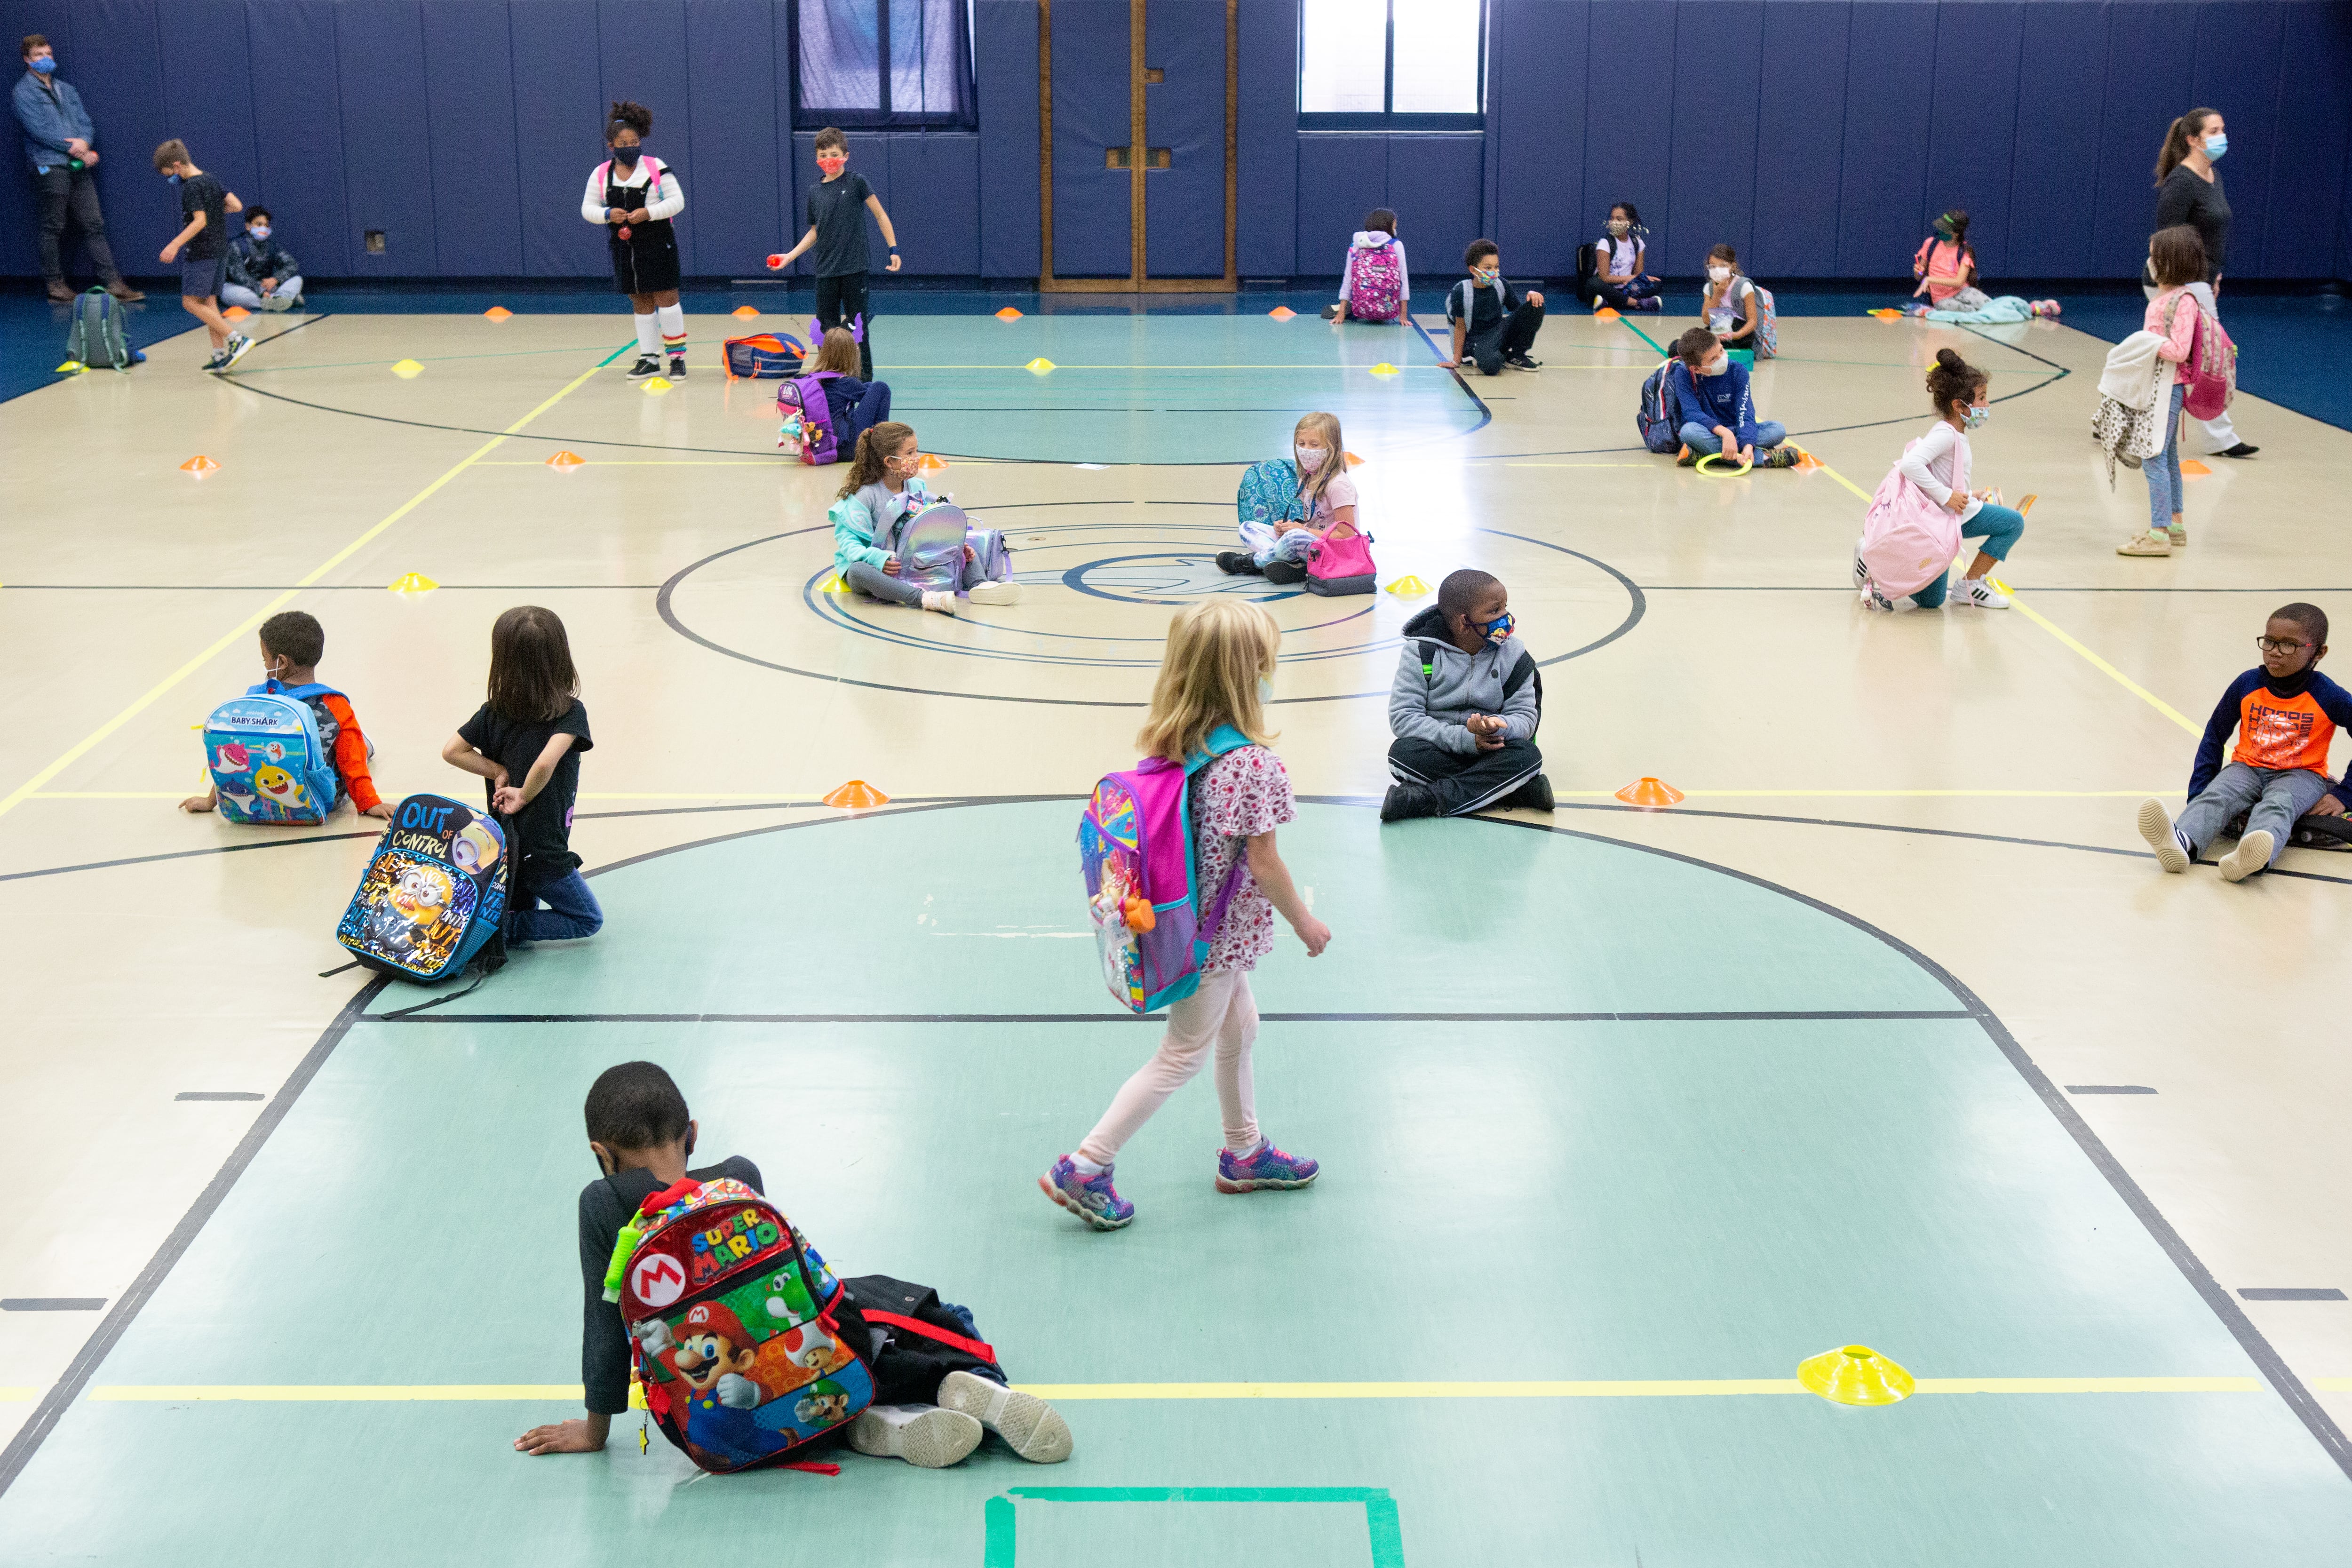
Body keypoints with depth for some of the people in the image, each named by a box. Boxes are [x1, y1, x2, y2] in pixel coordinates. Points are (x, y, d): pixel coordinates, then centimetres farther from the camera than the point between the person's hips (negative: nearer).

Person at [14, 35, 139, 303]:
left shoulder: (66, 90, 20)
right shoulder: (23, 93, -1)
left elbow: (86, 123, 13)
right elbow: (38, 129, -11)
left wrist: (85, 142, -11)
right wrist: (75, 148, -11)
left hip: (78, 167, 6)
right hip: (50, 167, -6)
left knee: (94, 223, -1)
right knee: (53, 228, 0)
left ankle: (113, 283, -5)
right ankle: (55, 284, 9)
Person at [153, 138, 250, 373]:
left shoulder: (192, 187, -14)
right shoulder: (211, 180, 11)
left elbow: (200, 221, -23)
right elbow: (237, 206, 9)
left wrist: (175, 244, -26)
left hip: (201, 253, -9)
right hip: (220, 250, 9)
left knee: (191, 302, -7)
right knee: (209, 302, 11)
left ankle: (237, 339, -16)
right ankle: (220, 355, 5)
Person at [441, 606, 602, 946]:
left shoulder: (494, 712, -3)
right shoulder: (571, 712, -18)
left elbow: (451, 752, -1)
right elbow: (545, 764, -33)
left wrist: (498, 772, 0)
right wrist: (523, 796, -15)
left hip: (500, 849, 5)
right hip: (543, 854, -5)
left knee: (524, 917, 32)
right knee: (589, 920, 14)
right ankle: (503, 927, -3)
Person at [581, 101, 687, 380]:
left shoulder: (657, 168, -8)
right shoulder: (601, 174, 1)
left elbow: (677, 200, -8)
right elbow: (588, 208, 5)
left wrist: (649, 213, -21)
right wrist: (608, 214, -16)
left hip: (657, 242, -3)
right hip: (625, 245, 3)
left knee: (666, 297, -5)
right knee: (640, 302, 9)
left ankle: (677, 356, 4)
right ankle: (649, 359, 15)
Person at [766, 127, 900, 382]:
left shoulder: (857, 182, -4)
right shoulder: (814, 191, 8)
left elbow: (880, 215, 0)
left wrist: (893, 249, -6)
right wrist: (789, 256, 12)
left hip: (853, 268, -4)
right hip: (825, 271, 4)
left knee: (857, 323, 0)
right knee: (827, 325, 6)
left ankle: (864, 375, 10)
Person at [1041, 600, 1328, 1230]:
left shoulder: (1170, 743, -6)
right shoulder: (1252, 763, -28)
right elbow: (1263, 863, -22)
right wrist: (1305, 923, -6)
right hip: (1219, 933, -8)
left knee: (1239, 1027, 26)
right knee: (1182, 1055, 7)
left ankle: (1245, 1153, 43)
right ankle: (1084, 1169, 11)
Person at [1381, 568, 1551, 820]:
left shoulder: (1512, 654, -1)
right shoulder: (1421, 652, -8)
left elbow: (1525, 718, -4)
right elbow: (1403, 717, -15)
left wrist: (1498, 726, -31)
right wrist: (1464, 739, -26)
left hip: (1489, 750, 2)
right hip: (1438, 749, -2)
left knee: (1528, 756, -28)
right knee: (1403, 752, -33)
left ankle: (1428, 799, -32)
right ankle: (1516, 790, -31)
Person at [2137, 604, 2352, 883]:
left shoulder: (2329, 697, -11)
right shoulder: (2247, 685, -3)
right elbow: (2215, 734, 7)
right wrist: (2199, 790, 1)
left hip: (2299, 775, -3)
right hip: (2247, 767, 3)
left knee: (2277, 805, -36)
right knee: (2216, 795, -29)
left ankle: (2254, 857, -71)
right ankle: (2183, 842, -63)